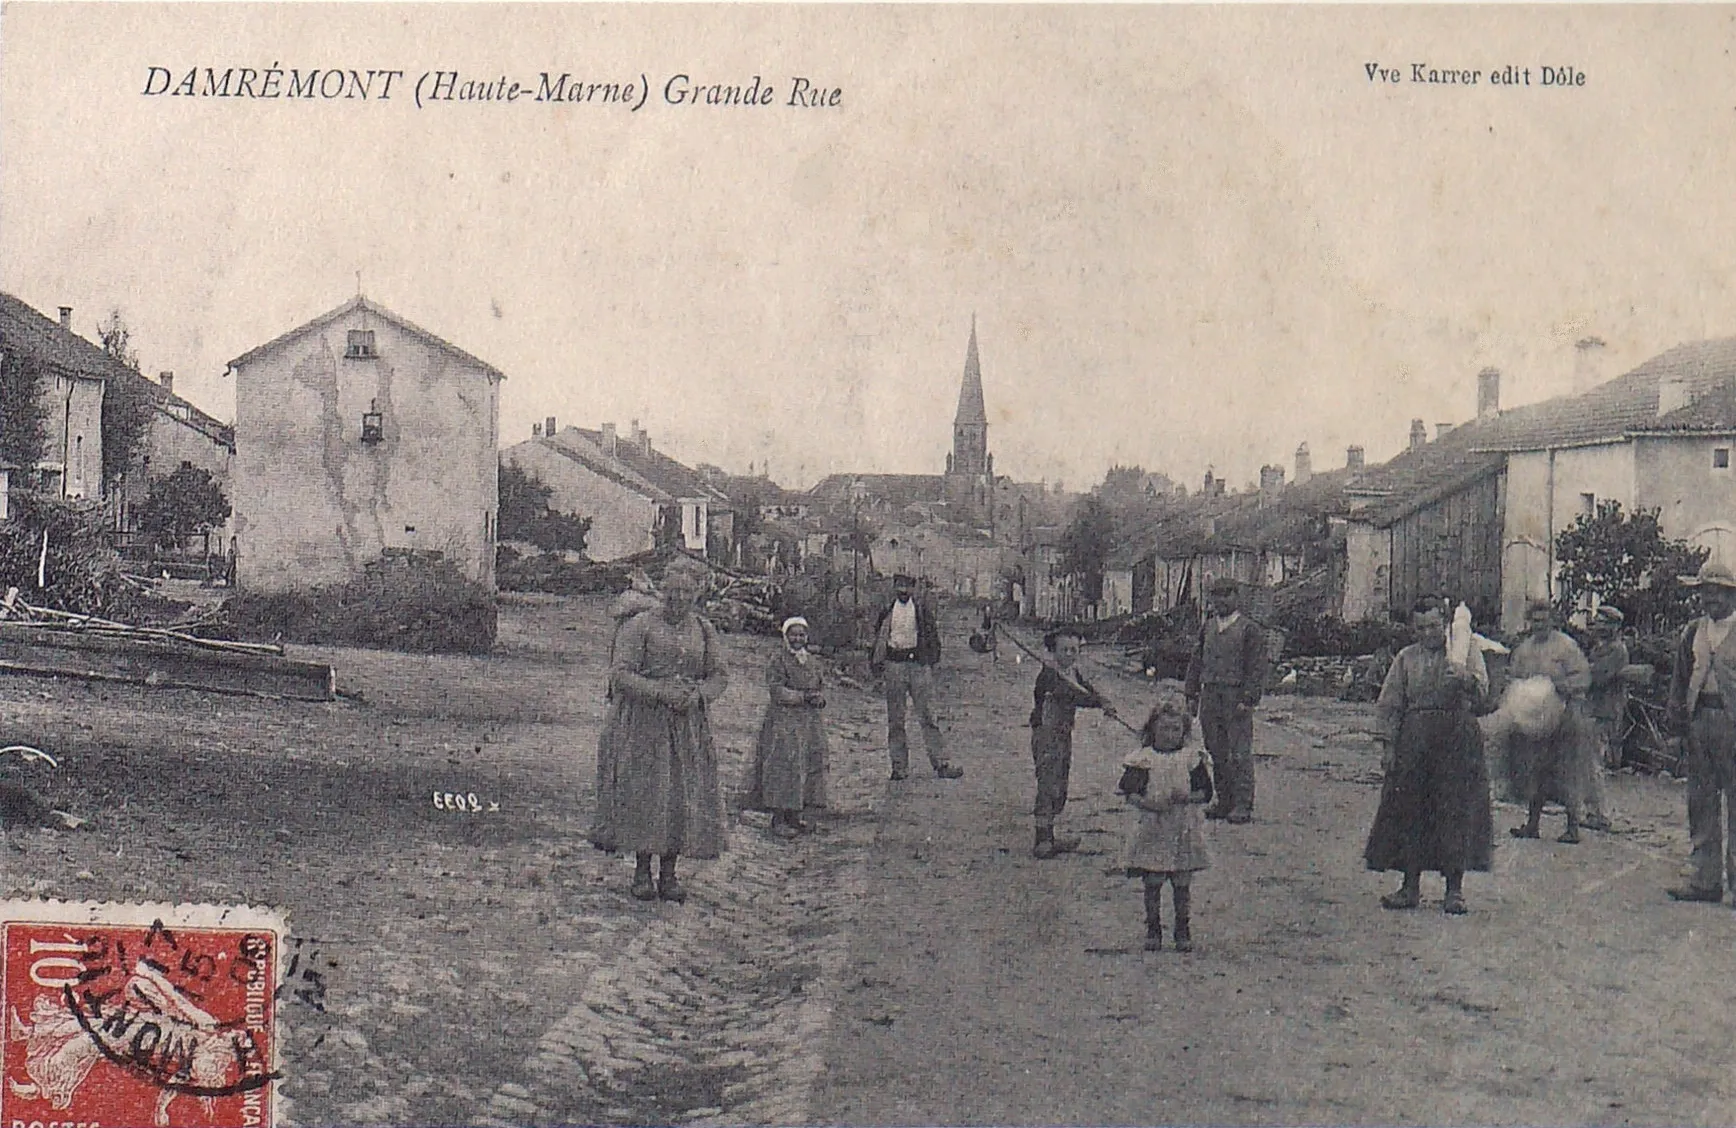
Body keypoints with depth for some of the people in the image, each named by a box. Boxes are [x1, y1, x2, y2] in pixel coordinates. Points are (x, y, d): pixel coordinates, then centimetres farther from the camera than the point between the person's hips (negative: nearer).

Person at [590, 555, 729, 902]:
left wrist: (697, 696, -10)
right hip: (642, 722, -3)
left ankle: (669, 874, 7)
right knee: (642, 793, -5)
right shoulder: (639, 625, -4)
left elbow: (719, 676, 11)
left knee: (684, 795, -1)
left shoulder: (704, 630, 9)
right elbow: (620, 674, -9)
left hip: (687, 725, 4)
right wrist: (660, 693, -20)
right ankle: (641, 872, 6)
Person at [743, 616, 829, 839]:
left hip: (810, 721, 7)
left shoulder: (813, 661, 14)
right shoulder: (778, 660, -7)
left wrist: (819, 698, -6)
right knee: (782, 767, -8)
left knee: (810, 765, 7)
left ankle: (794, 816, 18)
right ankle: (778, 819, -2)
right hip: (783, 721, -7)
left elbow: (821, 686, 18)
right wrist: (803, 697, -20)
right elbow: (775, 689, -14)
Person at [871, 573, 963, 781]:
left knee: (928, 716, -4)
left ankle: (941, 763, -3)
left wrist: (932, 662, -1)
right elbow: (880, 637, 14)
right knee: (895, 719, 4)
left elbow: (932, 635, 6)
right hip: (894, 664, 2)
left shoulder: (923, 608, 5)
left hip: (919, 663, -2)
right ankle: (899, 766, 11)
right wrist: (877, 662, 5)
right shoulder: (887, 610, 9)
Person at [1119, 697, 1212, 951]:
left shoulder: (1192, 757, 4)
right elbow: (1129, 793, -1)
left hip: (1184, 830, 1)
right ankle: (1153, 929, 15)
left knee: (1182, 883, 4)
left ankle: (1183, 930, 17)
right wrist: (1146, 803, -18)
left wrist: (1186, 797, -14)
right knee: (1152, 883, 2)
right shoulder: (1144, 759, 0)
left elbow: (1205, 792, 4)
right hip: (1152, 829, -1)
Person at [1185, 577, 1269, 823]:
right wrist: (1192, 695, 12)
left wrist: (1248, 700, -15)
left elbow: (1257, 668, -7)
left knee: (1239, 754, -6)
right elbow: (1196, 663, 19)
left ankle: (1243, 806, -2)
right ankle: (1224, 801, 15)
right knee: (1216, 752, 8)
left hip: (1237, 698, -6)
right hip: (1210, 696, 6)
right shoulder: (1207, 628, 15)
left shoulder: (1251, 630, -1)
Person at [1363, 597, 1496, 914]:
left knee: (1456, 810, -6)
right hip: (1413, 739, 3)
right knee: (1408, 809, 0)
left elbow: (1482, 692, -6)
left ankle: (1455, 888, 1)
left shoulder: (1467, 652, 8)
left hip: (1457, 738, -2)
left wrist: (1465, 678, -28)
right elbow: (1388, 705, 12)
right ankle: (1411, 886, 9)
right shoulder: (1406, 658, 14)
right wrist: (1388, 745, 2)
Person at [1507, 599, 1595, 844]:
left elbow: (1583, 678, -9)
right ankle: (1533, 823, 17)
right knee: (1534, 772, 9)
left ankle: (1573, 827, 2)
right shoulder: (1523, 649, 13)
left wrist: (1558, 686, -22)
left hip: (1563, 719, -6)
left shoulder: (1567, 646, -4)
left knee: (1568, 775, -4)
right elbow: (1513, 678, 18)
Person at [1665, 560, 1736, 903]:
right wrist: (1678, 715, 7)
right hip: (1699, 722, 5)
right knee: (1701, 802, 7)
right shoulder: (1692, 633, 15)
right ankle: (1705, 879, 12)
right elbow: (1679, 679, 19)